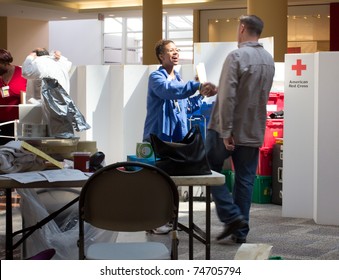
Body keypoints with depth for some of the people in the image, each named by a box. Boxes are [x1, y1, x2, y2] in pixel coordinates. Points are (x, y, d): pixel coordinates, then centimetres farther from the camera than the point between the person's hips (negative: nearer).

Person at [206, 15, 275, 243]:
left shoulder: (236, 57, -15)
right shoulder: (269, 59, 8)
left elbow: (228, 96, -21)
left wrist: (226, 131, -19)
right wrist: (215, 88, 24)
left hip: (230, 130, -6)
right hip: (254, 132, 6)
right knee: (246, 180, 9)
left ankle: (232, 216, -2)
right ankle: (241, 231, 12)